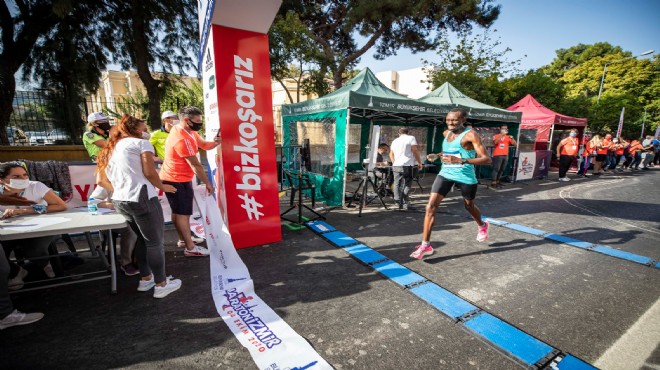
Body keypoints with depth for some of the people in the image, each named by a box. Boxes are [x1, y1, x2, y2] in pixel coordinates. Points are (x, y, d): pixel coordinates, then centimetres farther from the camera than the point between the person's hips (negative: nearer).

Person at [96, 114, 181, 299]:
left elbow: (101, 180, 20)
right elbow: (149, 172, -10)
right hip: (141, 199, -8)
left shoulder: (110, 150, 22)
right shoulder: (141, 143, 0)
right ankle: (161, 285, 12)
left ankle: (145, 279, 32)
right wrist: (162, 187, 5)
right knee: (155, 242, 2)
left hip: (120, 201, 8)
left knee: (143, 239, 22)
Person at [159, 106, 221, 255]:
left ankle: (183, 239, 30)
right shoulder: (182, 139, -26)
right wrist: (207, 183, -16)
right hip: (177, 180, -10)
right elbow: (196, 165, -24)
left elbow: (204, 145, 9)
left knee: (178, 211, 17)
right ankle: (190, 248, -3)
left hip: (178, 178, 10)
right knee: (183, 212, -8)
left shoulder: (188, 131, 5)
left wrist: (215, 142, -14)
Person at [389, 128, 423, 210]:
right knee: (407, 185, -1)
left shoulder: (395, 141, 18)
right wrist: (419, 162, -1)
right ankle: (405, 203, -6)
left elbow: (391, 154, 24)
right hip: (408, 165, -4)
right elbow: (415, 151, -7)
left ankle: (398, 202, 9)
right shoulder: (411, 138, 3)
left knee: (397, 185, 9)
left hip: (396, 166, 4)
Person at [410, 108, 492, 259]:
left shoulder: (470, 135, -14)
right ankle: (426, 245, -4)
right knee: (431, 206, -11)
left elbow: (487, 159, -22)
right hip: (445, 174, 5)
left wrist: (460, 160, -35)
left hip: (466, 177, -4)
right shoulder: (446, 133, 7)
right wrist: (437, 155, 8)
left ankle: (482, 226, 56)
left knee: (469, 206, 19)